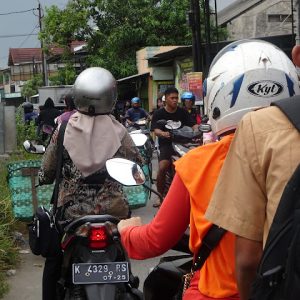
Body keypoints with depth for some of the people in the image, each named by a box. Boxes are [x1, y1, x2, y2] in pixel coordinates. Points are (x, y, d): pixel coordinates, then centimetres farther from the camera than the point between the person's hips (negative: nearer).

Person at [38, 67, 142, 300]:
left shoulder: (64, 129, -8)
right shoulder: (118, 132, -9)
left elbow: (47, 172, -2)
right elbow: (137, 164, 3)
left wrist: (43, 177, 20)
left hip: (72, 213, 0)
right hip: (114, 212, 1)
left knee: (54, 264, 19)